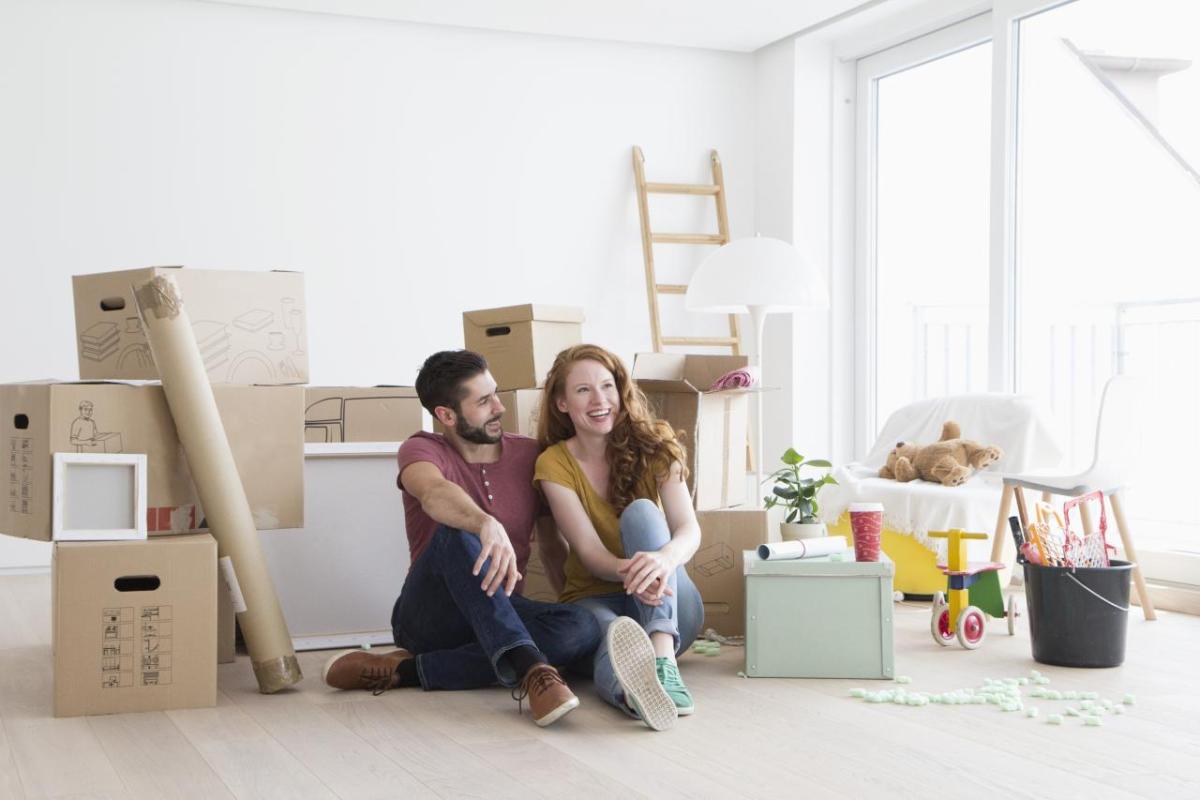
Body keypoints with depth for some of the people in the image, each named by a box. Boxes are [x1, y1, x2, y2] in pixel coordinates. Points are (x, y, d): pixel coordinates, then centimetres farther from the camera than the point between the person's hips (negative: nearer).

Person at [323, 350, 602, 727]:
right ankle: (530, 668, -49)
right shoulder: (422, 450, -4)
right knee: (458, 532, -33)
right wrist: (487, 524, -50)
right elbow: (434, 494, -30)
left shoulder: (530, 455, 7)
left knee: (583, 628, -28)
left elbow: (555, 542, 13)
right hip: (429, 613, -3)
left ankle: (407, 670, -26)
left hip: (501, 614, 4)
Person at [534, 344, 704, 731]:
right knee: (613, 633, -38)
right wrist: (629, 572, -39)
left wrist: (664, 558, -41)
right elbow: (589, 550, -14)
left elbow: (689, 529, -15)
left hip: (667, 607, 1)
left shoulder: (653, 445, -2)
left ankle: (663, 659, -49)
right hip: (595, 599, -1)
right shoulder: (555, 463, -4)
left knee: (641, 511, -27)